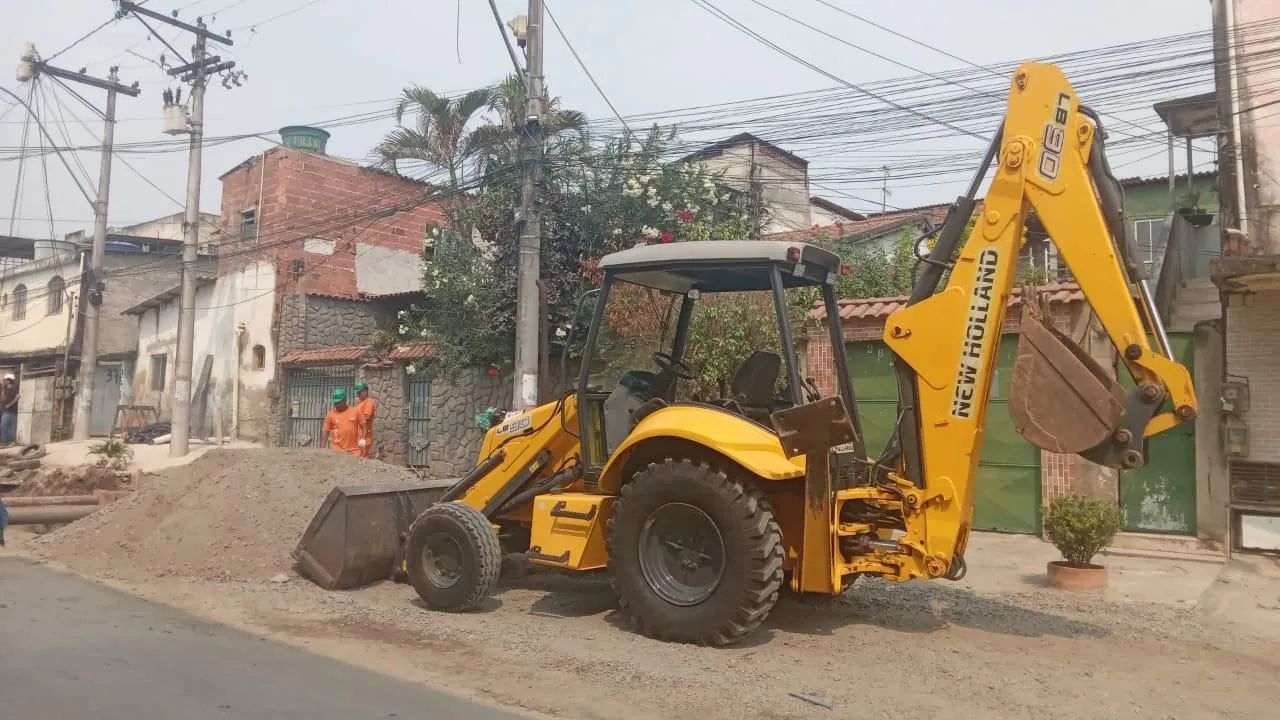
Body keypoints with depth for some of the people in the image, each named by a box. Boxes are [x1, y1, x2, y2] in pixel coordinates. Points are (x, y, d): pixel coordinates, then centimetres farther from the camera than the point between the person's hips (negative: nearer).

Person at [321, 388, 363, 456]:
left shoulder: (355, 412, 1)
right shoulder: (331, 415, 0)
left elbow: (363, 426, 7)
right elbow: (326, 431, 3)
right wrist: (323, 448, -1)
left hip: (354, 450, 1)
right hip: (338, 451, 0)